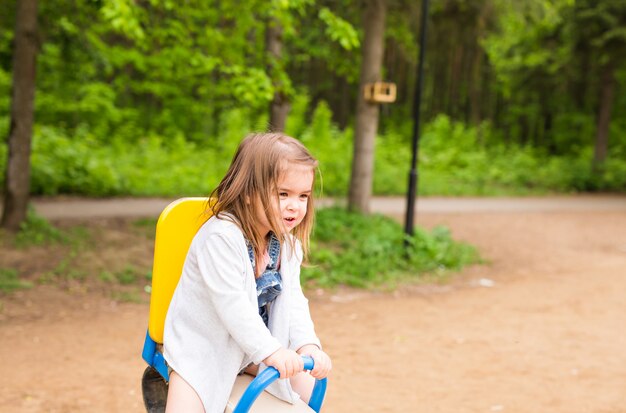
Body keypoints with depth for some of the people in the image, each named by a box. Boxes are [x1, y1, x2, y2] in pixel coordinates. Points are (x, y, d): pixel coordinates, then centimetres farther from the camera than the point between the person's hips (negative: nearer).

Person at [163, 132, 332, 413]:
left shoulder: (288, 243, -3)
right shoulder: (221, 236, -28)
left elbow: (293, 300, -8)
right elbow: (231, 302, -33)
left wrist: (307, 345, -26)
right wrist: (271, 351, -37)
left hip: (254, 344, 7)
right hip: (202, 345, -6)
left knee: (310, 390, 5)